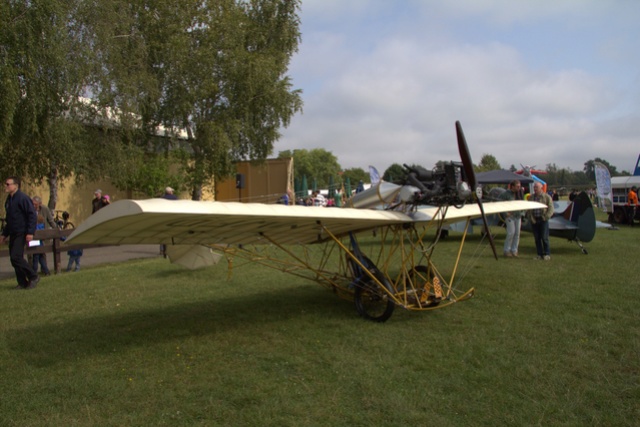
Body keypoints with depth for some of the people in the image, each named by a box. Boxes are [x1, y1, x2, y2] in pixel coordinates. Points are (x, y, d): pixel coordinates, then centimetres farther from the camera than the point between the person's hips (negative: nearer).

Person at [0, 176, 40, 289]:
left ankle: (33, 277, -2)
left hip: (21, 233, -9)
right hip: (13, 234, 9)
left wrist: (30, 233, -22)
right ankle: (22, 283, 16)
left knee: (16, 257, -16)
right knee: (14, 259, 8)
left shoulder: (23, 198, -12)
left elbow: (32, 215, -17)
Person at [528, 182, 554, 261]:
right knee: (537, 238, 6)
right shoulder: (531, 197, 12)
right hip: (534, 220, 4)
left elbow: (551, 208, -5)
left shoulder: (546, 197, -1)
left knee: (544, 237, -4)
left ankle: (547, 254, 6)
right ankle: (540, 254, 13)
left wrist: (546, 217, -13)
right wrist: (530, 217, 1)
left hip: (543, 220, -4)